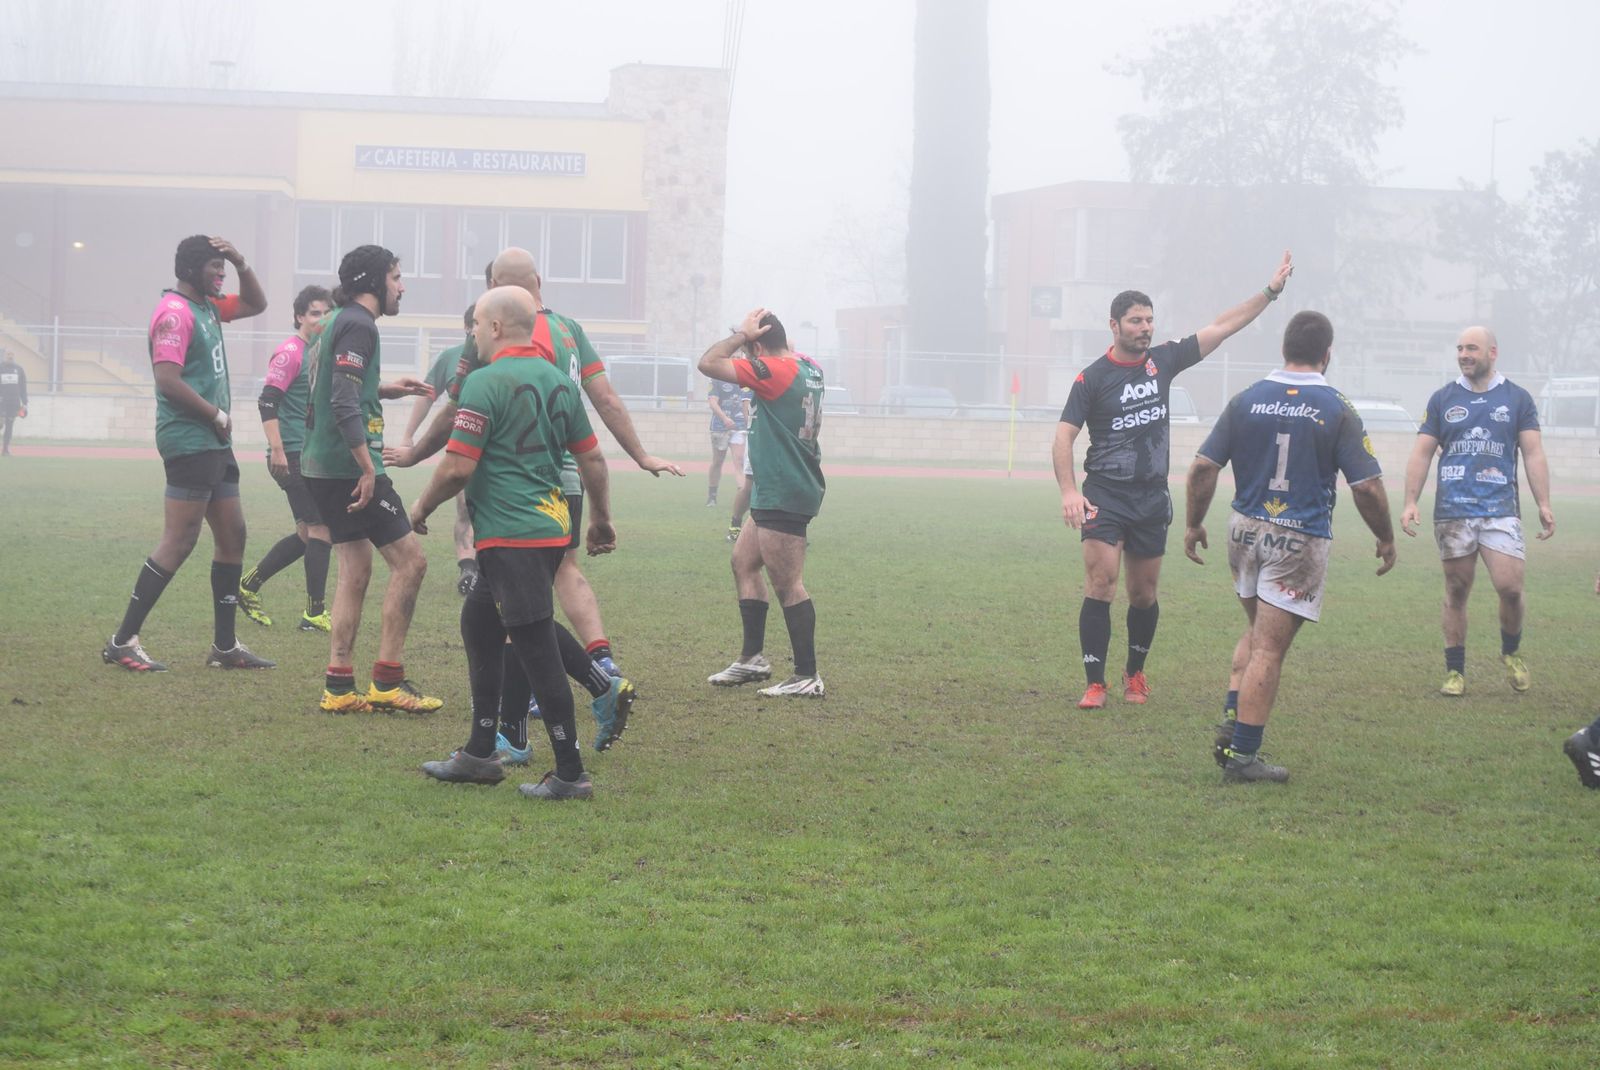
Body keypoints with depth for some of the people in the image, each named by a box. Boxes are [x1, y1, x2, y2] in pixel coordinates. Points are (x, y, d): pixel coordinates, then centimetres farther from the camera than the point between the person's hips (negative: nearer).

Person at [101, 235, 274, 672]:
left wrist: (241, 263, 11)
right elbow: (168, 379, -21)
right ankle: (123, 642, -9)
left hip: (215, 443, 10)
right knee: (180, 541, -11)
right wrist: (216, 414, -12)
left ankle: (225, 646, 17)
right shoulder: (174, 312, -13)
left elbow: (256, 305, 29)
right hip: (190, 442, -10)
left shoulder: (207, 307, 15)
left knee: (233, 534, 11)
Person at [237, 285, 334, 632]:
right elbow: (267, 401, -16)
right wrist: (277, 450, -22)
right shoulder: (290, 352, -10)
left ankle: (248, 586, 22)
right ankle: (315, 613, -4)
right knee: (320, 529, -9)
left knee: (307, 533, 12)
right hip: (293, 456, -9)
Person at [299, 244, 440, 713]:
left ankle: (339, 687, 9)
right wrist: (368, 467, -24)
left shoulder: (342, 322, 17)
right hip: (348, 466, -10)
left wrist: (385, 389, 25)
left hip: (324, 467, 10)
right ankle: (387, 681, -3)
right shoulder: (358, 324, -13)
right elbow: (344, 402, -22)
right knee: (409, 560, -5)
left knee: (355, 569, 12)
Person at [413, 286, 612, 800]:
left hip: (510, 536, -9)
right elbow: (592, 457, 14)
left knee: (538, 650, -6)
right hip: (552, 528, 9)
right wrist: (602, 520, 25)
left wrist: (422, 507, 1)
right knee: (478, 624, 21)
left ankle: (570, 773, -5)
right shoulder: (558, 380, 11)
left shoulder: (486, 382, -13)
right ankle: (480, 754, 26)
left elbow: (458, 466, -16)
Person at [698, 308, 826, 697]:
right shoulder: (809, 368, 9)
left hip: (782, 498, -10)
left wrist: (742, 333, -7)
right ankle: (752, 658, 22)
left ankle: (807, 677, -4)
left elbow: (709, 363, -19)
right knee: (743, 560, 18)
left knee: (788, 586, -7)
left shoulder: (772, 371, -18)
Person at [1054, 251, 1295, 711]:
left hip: (1152, 497, 4)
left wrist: (1270, 291, 6)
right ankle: (1095, 684, -11)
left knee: (1144, 594, 10)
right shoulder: (1092, 377, -6)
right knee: (1100, 583, -15)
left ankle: (1135, 673, 29)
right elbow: (1064, 436, -9)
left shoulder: (1163, 360, 5)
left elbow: (1221, 327, 9)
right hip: (1105, 495, -4)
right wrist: (1069, 491, -22)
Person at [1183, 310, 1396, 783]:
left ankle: (1232, 729, 13)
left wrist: (1194, 524, 12)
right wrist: (1386, 539, 5)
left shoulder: (1247, 400, 0)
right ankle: (1242, 755, 0)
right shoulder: (1337, 410, -9)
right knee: (1268, 650, -1)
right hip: (1301, 538, -4)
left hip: (1246, 529, 4)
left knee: (1255, 632, 24)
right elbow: (1367, 486, -9)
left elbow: (1203, 467, -1)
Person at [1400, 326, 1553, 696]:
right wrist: (1410, 502, -3)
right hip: (1452, 512, 1)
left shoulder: (1517, 398, 8)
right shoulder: (1443, 399, 10)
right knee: (1456, 592, 4)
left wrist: (1544, 505, -5)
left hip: (1501, 509, -1)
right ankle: (1455, 672, 13)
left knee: (1510, 587, -12)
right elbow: (1422, 454, 8)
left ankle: (1511, 653, 15)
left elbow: (1534, 454, 5)